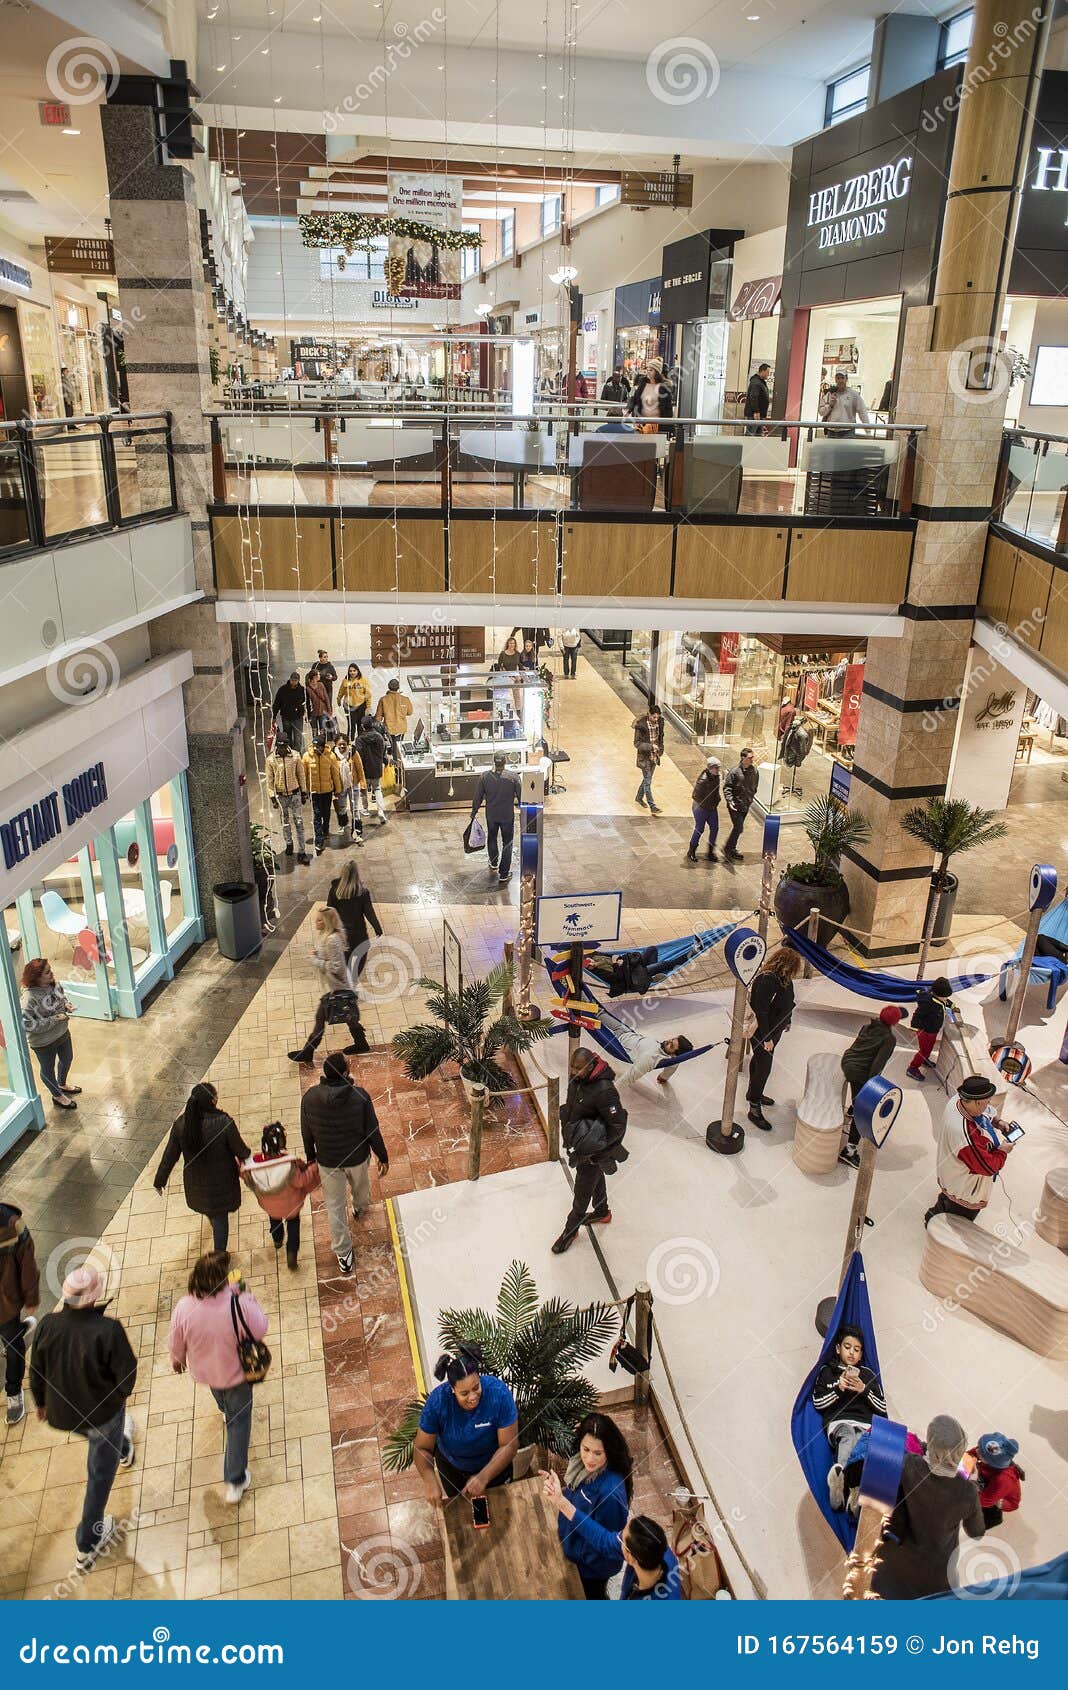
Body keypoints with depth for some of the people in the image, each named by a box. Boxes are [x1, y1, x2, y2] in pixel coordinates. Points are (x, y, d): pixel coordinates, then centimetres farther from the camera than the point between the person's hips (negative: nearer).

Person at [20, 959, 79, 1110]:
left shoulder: (54, 983, -12)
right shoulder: (29, 998, -33)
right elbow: (27, 1024, -32)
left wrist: (67, 1004, -11)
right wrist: (54, 1020, -30)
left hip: (62, 1032, 7)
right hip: (44, 1042, -7)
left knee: (67, 1059, 28)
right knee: (48, 1069, 18)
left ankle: (62, 1085, 57)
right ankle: (57, 1096, 43)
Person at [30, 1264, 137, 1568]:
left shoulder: (47, 1324, -23)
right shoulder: (108, 1330, -35)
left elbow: (36, 1371, -6)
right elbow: (127, 1373, -22)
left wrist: (41, 1402, 14)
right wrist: (123, 1393, 3)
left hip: (61, 1411, 4)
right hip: (103, 1411, -4)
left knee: (102, 1437, 38)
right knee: (100, 1473, 20)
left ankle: (122, 1449, 68)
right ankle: (88, 1544, 33)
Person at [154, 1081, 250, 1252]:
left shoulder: (181, 1123, -21)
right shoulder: (225, 1123, -32)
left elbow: (170, 1155, -10)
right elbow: (240, 1149, -18)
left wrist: (160, 1180, 4)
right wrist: (245, 1156, 7)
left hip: (195, 1182, 4)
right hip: (220, 1183, -4)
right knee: (220, 1219, 17)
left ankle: (213, 1218, 67)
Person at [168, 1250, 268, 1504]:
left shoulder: (185, 1307, -29)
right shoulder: (239, 1304, -38)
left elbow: (176, 1342, -10)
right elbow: (260, 1329, -20)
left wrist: (177, 1359, 12)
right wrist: (247, 1296, -17)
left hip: (203, 1371, 3)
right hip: (236, 1372, -3)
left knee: (223, 1400, 38)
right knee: (239, 1421, 19)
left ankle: (226, 1412, 70)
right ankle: (235, 1480, 26)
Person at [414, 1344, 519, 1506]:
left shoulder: (499, 1393, -38)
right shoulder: (437, 1401, -34)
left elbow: (509, 1445, -30)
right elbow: (423, 1448, -23)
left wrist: (484, 1477, -42)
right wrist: (430, 1482, -40)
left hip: (493, 1464, -1)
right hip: (451, 1466, 1)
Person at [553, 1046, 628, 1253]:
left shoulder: (604, 1090, -35)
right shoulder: (576, 1077, -11)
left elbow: (618, 1125, -29)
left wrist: (599, 1147, -23)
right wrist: (567, 1132, 11)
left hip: (591, 1150, -7)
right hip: (577, 1142, 8)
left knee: (583, 1190, 11)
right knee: (595, 1178, 29)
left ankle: (571, 1230, 31)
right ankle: (602, 1212, 53)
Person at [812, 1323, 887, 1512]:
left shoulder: (868, 1375, 28)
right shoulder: (827, 1372, 23)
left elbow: (882, 1408, 20)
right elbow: (818, 1403, 12)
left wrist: (864, 1390, 4)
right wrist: (838, 1389, -1)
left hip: (865, 1424, 2)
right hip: (838, 1421, -2)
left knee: (859, 1440, -37)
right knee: (848, 1435, -40)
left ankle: (840, 1480, -63)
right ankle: (839, 1472, -71)